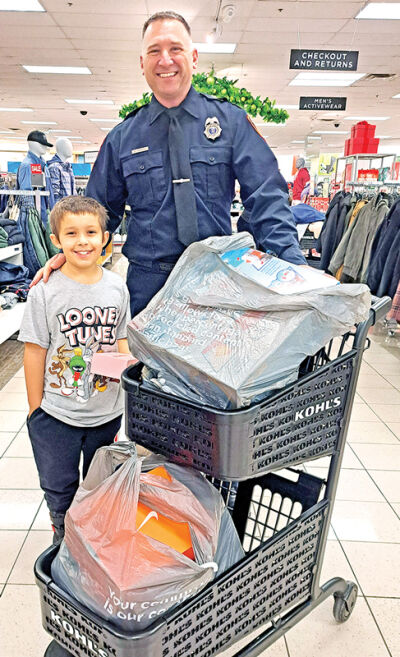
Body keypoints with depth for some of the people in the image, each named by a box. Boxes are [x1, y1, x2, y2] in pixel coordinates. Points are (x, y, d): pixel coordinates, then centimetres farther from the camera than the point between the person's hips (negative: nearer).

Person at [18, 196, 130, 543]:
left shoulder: (116, 287, -3)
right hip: (56, 414, -2)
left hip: (106, 411, 3)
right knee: (60, 490, 15)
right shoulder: (46, 291, -13)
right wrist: (35, 410, -5)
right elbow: (35, 352, -8)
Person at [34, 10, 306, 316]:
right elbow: (101, 211, 14)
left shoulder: (231, 121, 3)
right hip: (146, 284, 1)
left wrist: (294, 267, -16)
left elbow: (266, 198, -3)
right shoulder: (122, 138, 8)